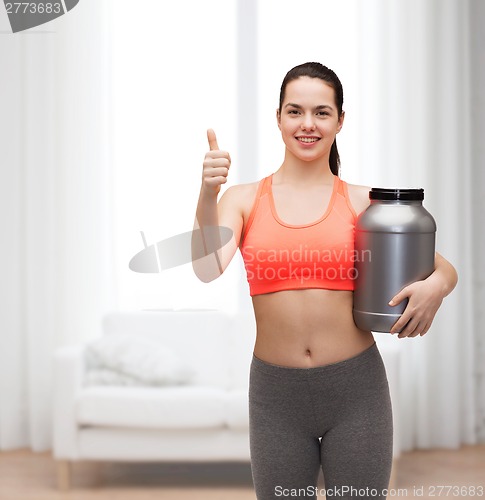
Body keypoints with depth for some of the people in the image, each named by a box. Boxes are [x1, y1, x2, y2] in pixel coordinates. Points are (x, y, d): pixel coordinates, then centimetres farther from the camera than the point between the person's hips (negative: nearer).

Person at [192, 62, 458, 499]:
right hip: (276, 393, 1)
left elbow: (446, 269, 4)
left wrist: (436, 286, -18)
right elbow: (207, 268, -15)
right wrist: (208, 193, -29)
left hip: (356, 387, 0)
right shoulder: (244, 200, 1)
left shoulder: (362, 203, 0)